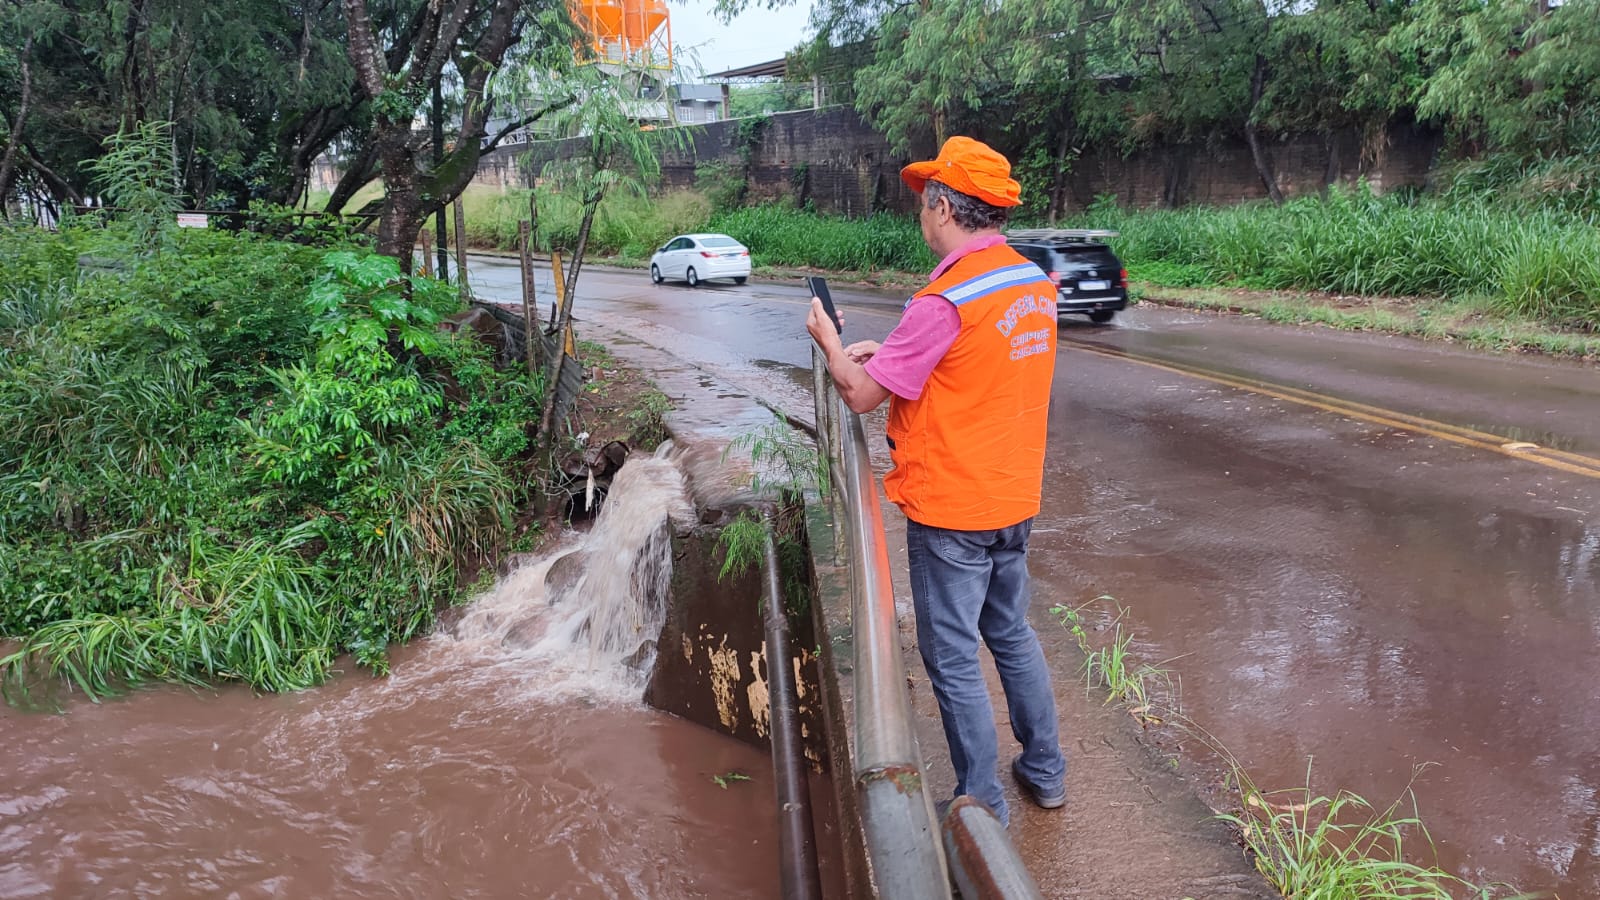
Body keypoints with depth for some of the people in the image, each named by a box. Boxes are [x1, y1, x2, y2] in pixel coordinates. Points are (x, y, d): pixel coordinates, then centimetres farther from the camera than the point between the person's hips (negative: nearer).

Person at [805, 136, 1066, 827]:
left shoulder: (944, 302, -24)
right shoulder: (1036, 284, 3)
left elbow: (862, 395, -17)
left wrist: (830, 343, 2)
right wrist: (889, 352, 13)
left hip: (951, 511, -8)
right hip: (1014, 498, 8)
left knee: (953, 658, 6)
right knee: (1012, 634, 23)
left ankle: (983, 806, 18)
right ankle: (1045, 770, 36)